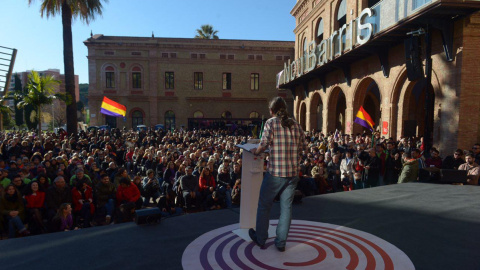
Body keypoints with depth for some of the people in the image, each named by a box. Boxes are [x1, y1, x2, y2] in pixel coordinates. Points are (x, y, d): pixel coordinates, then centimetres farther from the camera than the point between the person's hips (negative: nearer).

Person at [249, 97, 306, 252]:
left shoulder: (271, 122, -7)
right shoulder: (295, 124, 7)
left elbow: (264, 145, -16)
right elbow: (304, 146, 9)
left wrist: (256, 152, 3)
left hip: (275, 172, -4)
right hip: (293, 172, 5)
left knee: (264, 205, 13)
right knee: (286, 207, 13)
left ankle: (261, 239, 28)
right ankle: (281, 242, 23)